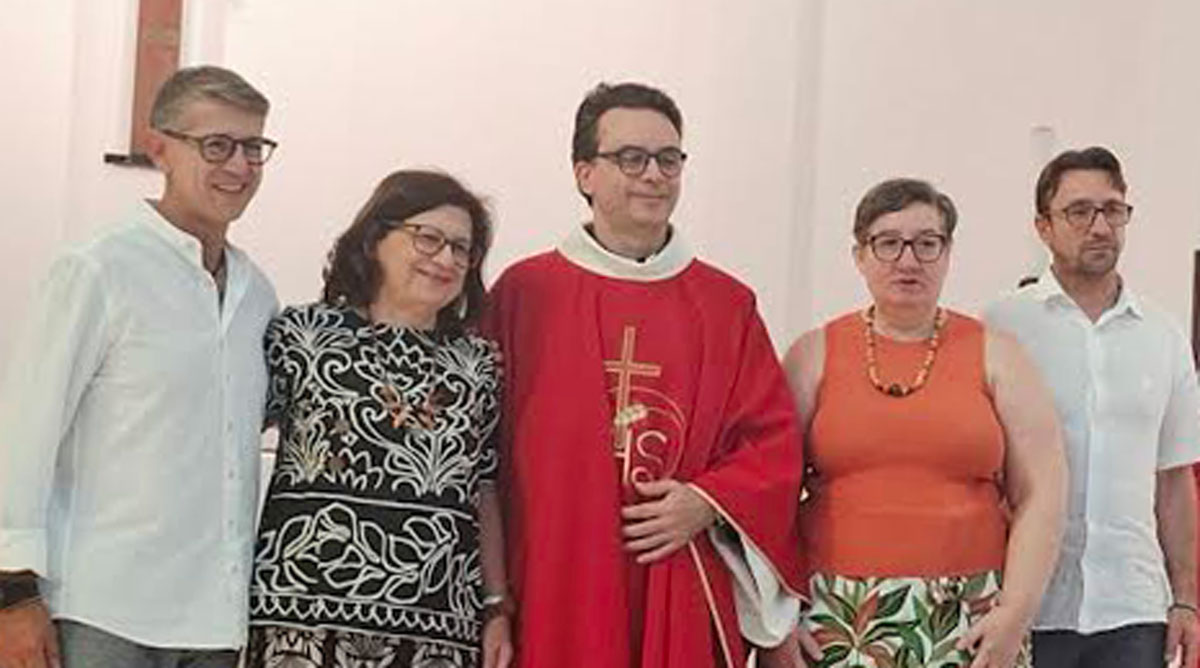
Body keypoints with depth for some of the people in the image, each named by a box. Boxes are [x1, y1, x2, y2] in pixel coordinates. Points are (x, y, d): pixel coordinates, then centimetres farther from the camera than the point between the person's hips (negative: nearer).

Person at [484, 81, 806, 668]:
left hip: (685, 605, 2)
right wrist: (495, 603, -5)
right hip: (554, 597, -1)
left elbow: (775, 441, 9)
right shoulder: (522, 293, 2)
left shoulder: (727, 305, 9)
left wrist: (709, 503, -8)